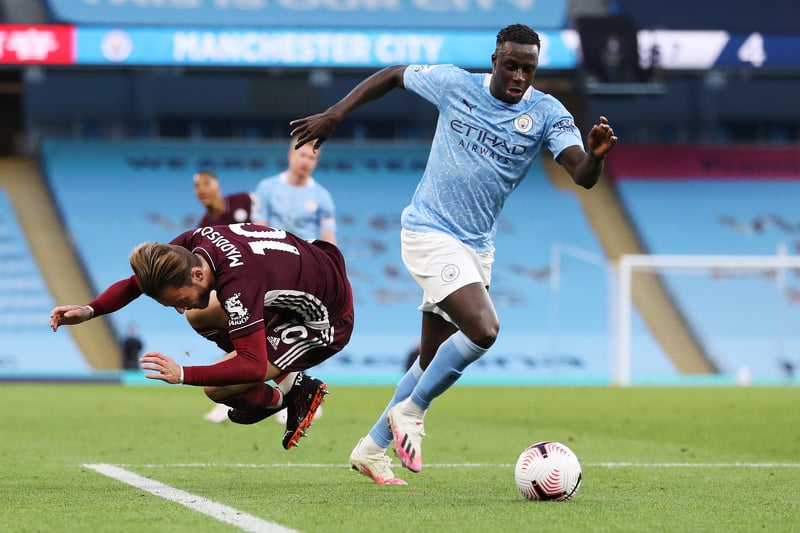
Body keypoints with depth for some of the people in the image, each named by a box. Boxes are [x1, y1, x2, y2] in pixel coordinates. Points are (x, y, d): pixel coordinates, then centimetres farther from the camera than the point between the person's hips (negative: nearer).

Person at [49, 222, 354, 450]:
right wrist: (90, 310, -13)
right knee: (200, 318, 16)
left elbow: (253, 367, -36)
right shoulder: (193, 242, -12)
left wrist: (183, 375, -42)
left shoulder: (237, 284, -36)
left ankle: (294, 393, 11)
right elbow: (136, 282, 2)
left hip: (328, 321, -9)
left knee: (217, 388, -16)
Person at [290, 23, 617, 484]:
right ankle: (411, 412, -5)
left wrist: (596, 155, -41)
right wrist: (334, 116, 4)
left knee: (434, 361, 11)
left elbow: (583, 177, -19)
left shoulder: (547, 114, -6)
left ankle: (372, 449, 26)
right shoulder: (454, 84, -7)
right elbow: (392, 75, 10)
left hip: (477, 247, 5)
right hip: (430, 233, -5)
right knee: (483, 329, -24)